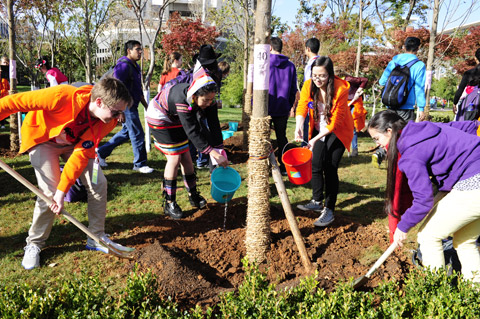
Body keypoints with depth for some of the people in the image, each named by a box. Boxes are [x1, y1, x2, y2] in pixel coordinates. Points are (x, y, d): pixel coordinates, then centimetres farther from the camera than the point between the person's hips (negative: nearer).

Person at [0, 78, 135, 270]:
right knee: (50, 193, -15)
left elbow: (82, 154, -23)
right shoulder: (62, 97, -39)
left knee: (98, 183, -9)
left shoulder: (108, 122, -24)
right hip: (42, 139, -4)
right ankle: (34, 244, 9)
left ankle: (96, 238, 8)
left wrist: (62, 190, -27)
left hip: (75, 142, 4)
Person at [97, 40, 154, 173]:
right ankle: (140, 164, 9)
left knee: (126, 132, 17)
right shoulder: (123, 66, -15)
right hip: (126, 106, -10)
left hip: (132, 106, 10)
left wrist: (146, 105, 24)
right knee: (138, 134, -3)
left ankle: (101, 152, 27)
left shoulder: (135, 66, 16)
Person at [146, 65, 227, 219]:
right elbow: (192, 131, -42)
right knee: (174, 158, -11)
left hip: (176, 120, 6)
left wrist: (219, 151, -23)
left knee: (185, 156, 8)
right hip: (160, 118, -6)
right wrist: (211, 151, -43)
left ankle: (193, 195, 23)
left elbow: (214, 125, -19)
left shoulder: (208, 99, -22)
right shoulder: (182, 100, -42)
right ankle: (169, 204, -1)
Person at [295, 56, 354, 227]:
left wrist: (315, 139, -33)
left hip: (337, 131, -5)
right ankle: (317, 202, 26)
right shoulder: (308, 86, -13)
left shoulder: (340, 89, -26)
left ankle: (329, 210, -1)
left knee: (330, 168, -10)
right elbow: (301, 108, -20)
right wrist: (299, 127, -40)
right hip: (319, 129, 5)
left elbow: (335, 122, -26)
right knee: (315, 165, 7)